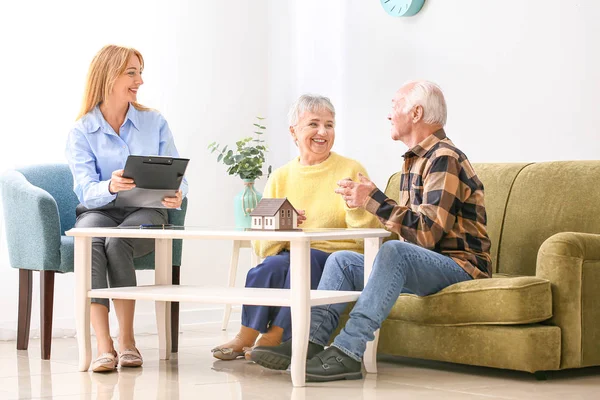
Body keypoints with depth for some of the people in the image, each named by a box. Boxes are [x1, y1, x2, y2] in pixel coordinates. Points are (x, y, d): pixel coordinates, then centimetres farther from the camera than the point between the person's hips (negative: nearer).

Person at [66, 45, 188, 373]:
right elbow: (86, 191, -9)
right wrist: (110, 187, -33)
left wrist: (177, 194, -21)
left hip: (145, 211, 0)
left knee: (116, 243, -34)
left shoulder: (154, 123, 10)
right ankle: (103, 345, -37)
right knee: (89, 242, -35)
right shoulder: (81, 132, 3)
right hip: (98, 211, 0)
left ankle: (127, 339, -23)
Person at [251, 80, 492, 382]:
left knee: (394, 251, -36)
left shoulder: (444, 159, -14)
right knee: (342, 260, 1)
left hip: (460, 266, -10)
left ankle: (348, 352, -39)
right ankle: (310, 342, -15)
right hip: (421, 264, 10)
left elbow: (427, 233, -24)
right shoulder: (415, 159, 17)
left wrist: (374, 200, -22)